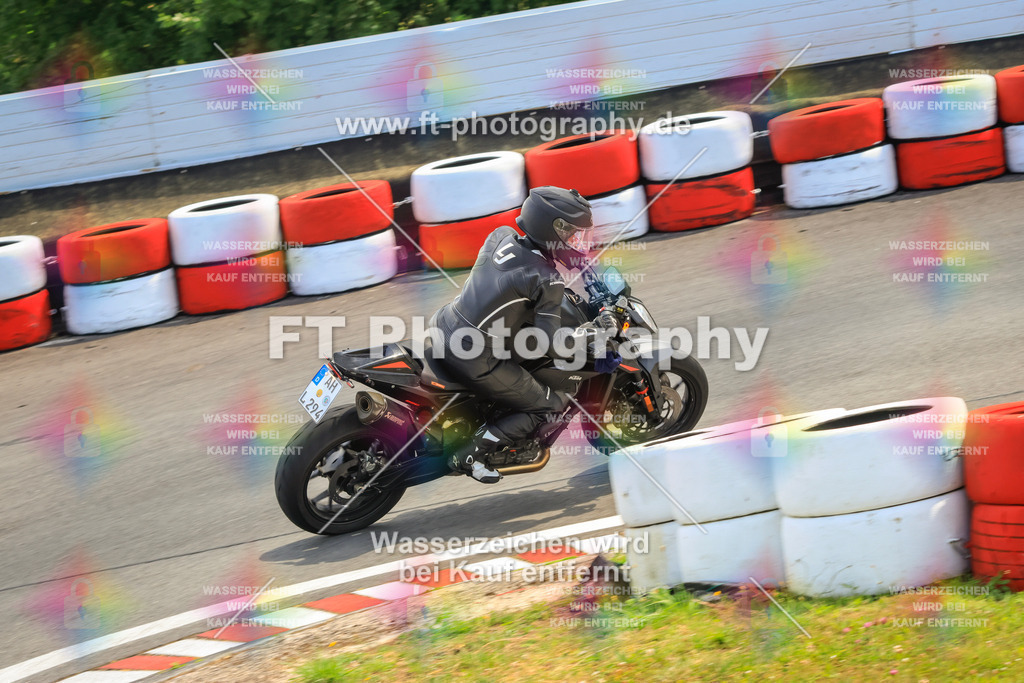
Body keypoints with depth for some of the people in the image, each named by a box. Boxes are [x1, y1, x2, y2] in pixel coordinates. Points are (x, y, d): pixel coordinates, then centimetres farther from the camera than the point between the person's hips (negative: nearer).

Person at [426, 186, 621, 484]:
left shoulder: (500, 235, 5)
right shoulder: (547, 280, -14)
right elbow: (548, 342, -14)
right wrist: (592, 334, 1)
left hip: (442, 328, 7)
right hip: (475, 360, -7)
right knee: (548, 406, 7)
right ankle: (470, 454, 0)